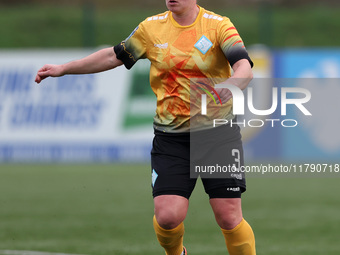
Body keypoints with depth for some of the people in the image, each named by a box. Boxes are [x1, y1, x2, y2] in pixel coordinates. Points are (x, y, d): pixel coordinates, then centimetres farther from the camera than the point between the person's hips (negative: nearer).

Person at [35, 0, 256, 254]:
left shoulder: (218, 25, -7)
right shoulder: (152, 27, 5)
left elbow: (245, 67, -21)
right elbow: (114, 56, 18)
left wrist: (231, 85, -43)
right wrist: (63, 69, 19)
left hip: (218, 131, -2)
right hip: (170, 136, 3)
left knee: (229, 218, -9)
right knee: (167, 216, -10)